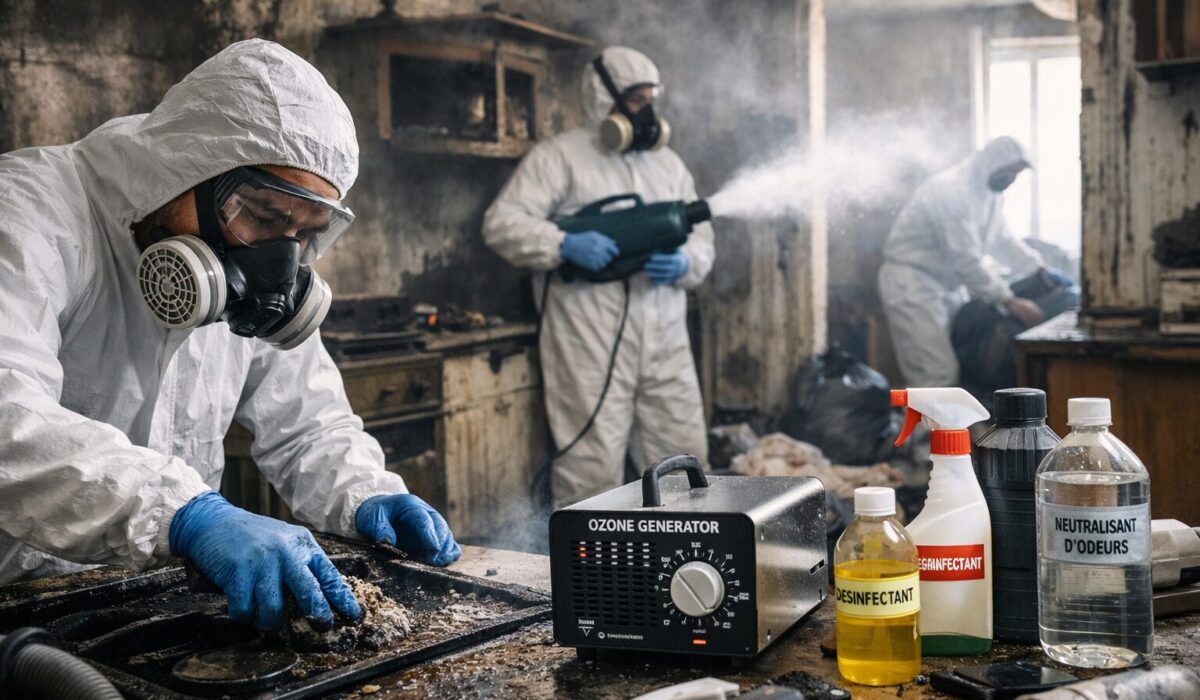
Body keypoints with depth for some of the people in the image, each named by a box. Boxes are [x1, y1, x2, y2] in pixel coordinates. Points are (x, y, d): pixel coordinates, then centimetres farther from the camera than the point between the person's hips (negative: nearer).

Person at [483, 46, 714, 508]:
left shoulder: (667, 163, 20)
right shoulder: (559, 156, 1)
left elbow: (702, 238, 18)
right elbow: (501, 223, -7)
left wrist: (684, 264, -5)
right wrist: (565, 245, -23)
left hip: (665, 340, 6)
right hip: (590, 343, -6)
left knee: (684, 453, 9)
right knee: (592, 463, -5)